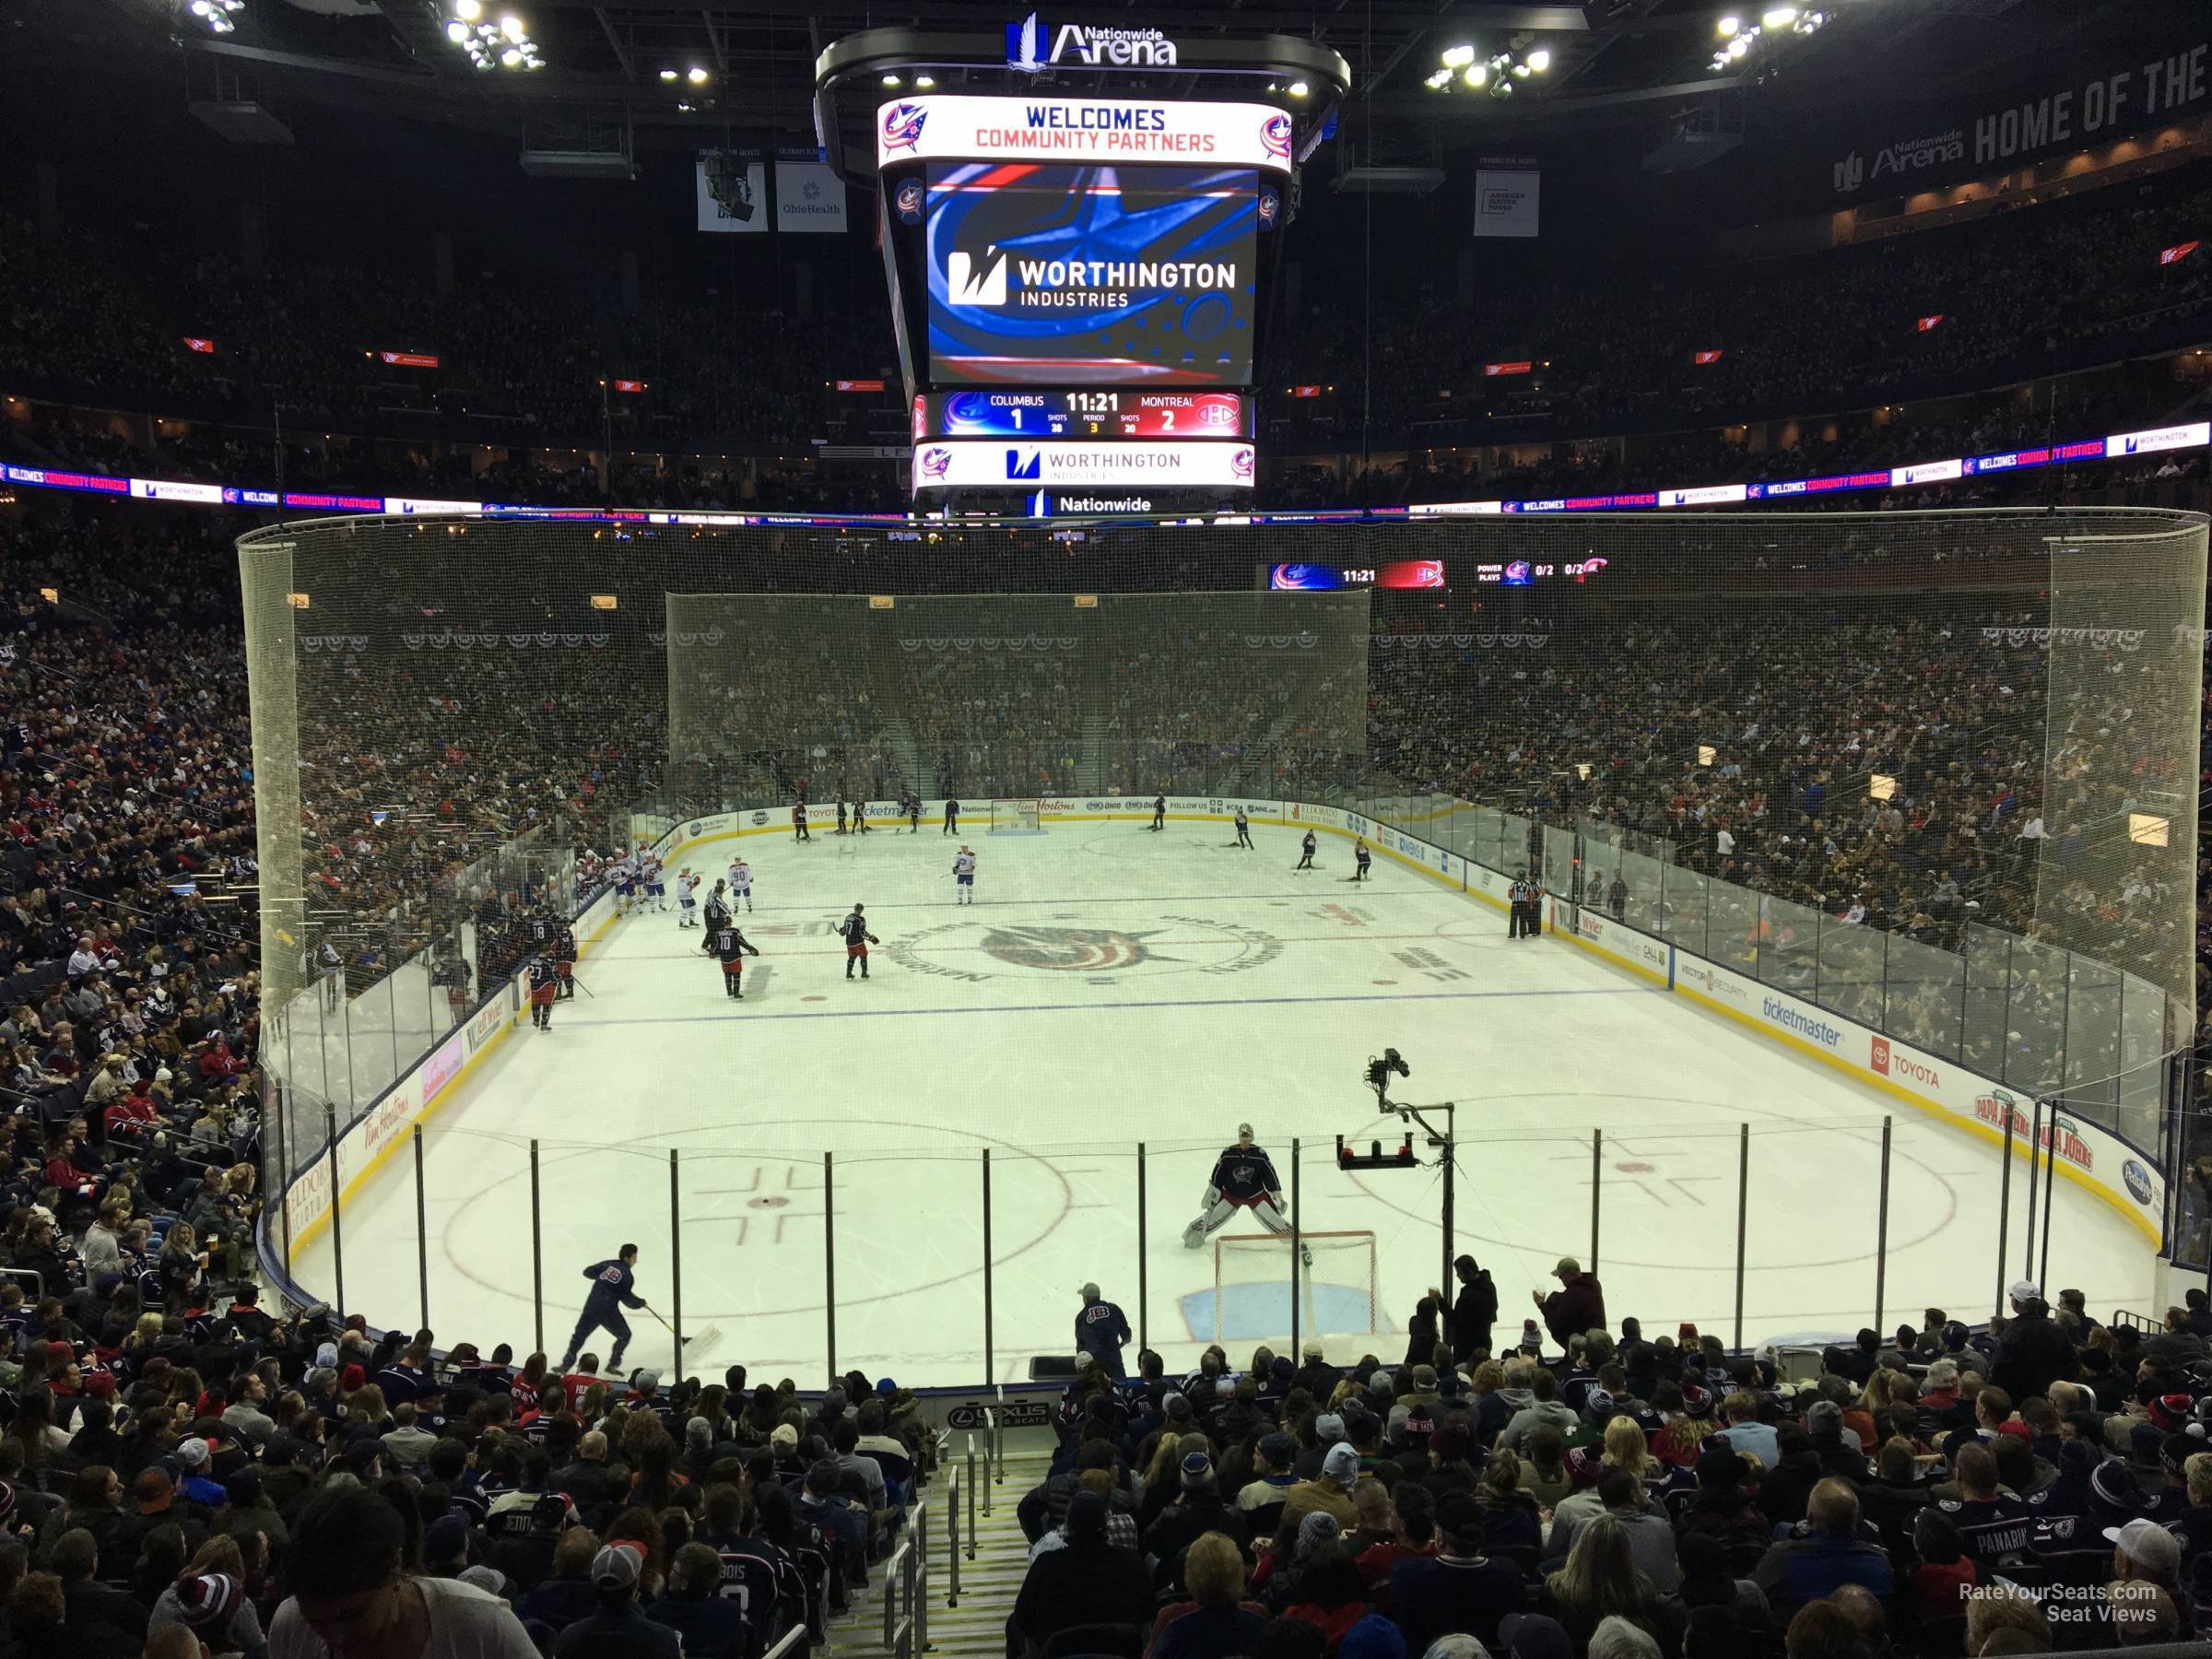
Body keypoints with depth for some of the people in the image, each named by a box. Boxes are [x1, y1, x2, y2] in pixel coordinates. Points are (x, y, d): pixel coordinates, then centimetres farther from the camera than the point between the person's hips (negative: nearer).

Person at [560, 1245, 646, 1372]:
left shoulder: (607, 1264, 11)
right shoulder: (627, 1275, -4)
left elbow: (588, 1272, 23)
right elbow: (626, 1299, -7)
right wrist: (641, 1302, 10)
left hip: (591, 1306, 5)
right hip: (609, 1311, -5)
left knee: (580, 1334, 19)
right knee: (624, 1336, 14)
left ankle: (566, 1364, 17)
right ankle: (613, 1364, 12)